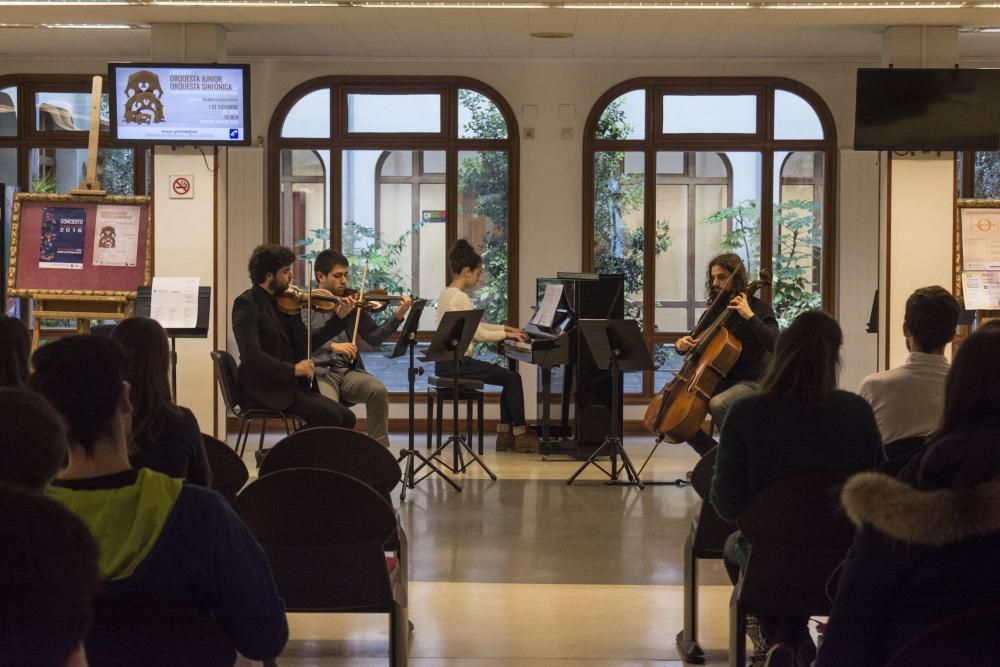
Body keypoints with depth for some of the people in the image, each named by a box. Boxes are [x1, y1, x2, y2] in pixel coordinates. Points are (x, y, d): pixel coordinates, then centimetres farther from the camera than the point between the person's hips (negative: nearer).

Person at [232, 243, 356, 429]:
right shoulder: (246, 304, -11)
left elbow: (307, 343, 16)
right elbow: (251, 354, -24)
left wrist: (339, 319, 6)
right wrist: (292, 369, -27)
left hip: (290, 386, 8)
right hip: (265, 390, -8)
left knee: (346, 418, -5)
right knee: (330, 417, -21)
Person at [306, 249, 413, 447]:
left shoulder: (351, 304, 13)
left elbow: (373, 337, 6)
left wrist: (397, 316, -8)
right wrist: (332, 346, -24)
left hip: (349, 371, 3)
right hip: (318, 372, -3)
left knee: (378, 390, -26)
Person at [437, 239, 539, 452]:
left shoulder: (447, 293, 14)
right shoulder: (460, 297, -17)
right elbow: (479, 335, -17)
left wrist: (505, 328, 21)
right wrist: (506, 335, -2)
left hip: (447, 361, 10)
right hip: (457, 363, -10)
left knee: (509, 377, 16)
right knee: (513, 378, -2)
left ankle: (505, 433, 15)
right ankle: (519, 433, 5)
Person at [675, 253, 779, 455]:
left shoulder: (759, 309, -7)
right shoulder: (713, 311, 12)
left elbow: (775, 345, -24)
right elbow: (695, 347, 21)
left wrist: (749, 316, -27)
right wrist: (681, 344, -3)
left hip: (750, 381, -7)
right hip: (718, 381, 7)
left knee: (717, 404, -36)